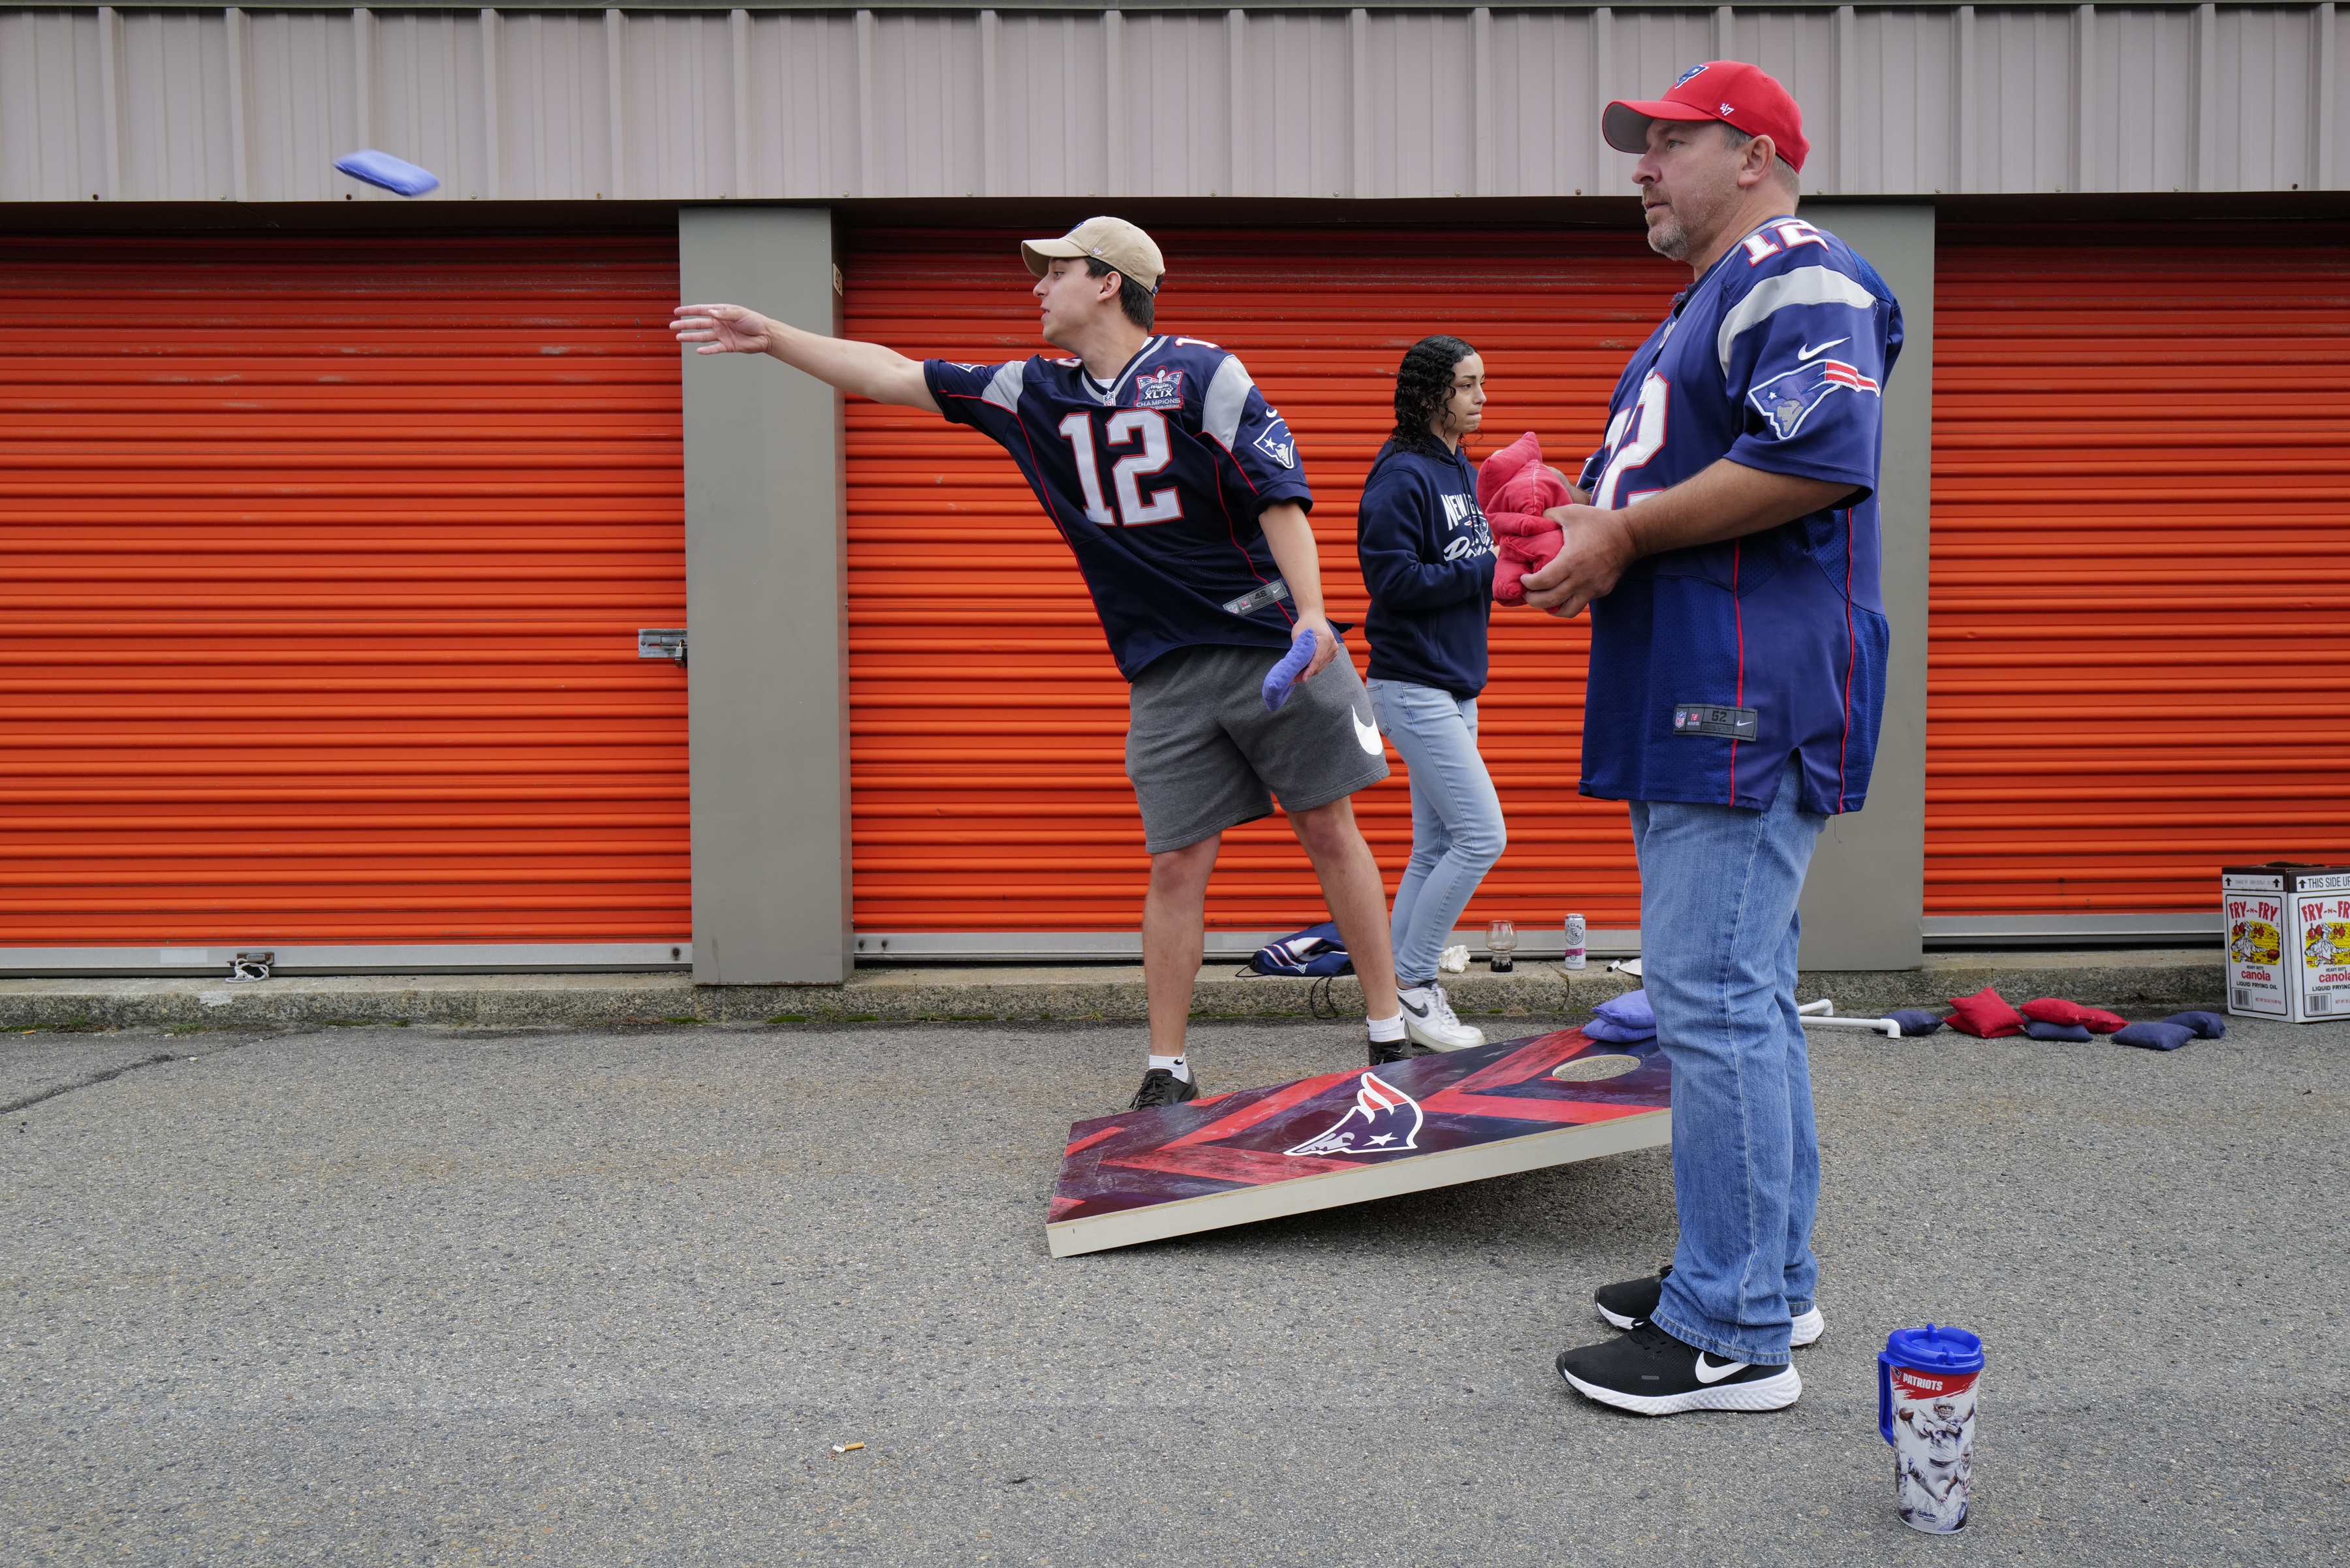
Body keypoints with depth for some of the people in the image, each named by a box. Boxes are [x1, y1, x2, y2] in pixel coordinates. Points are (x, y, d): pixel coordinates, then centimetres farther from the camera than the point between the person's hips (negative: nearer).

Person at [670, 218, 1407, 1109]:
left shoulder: (1202, 374, -5)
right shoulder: (1034, 395, 9)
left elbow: (1279, 492, -10)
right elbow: (894, 377, 13)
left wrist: (1311, 612, -20)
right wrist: (769, 336, 11)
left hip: (1271, 648, -3)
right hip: (1165, 675, 3)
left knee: (1329, 833, 1)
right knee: (1177, 865, 1)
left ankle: (1390, 1036, 13)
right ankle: (1168, 1073, 11)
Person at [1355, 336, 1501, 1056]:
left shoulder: (1462, 473, 16)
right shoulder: (1401, 474, -13)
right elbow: (1395, 579, -20)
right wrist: (1488, 569, -15)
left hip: (1455, 687, 9)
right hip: (1412, 685, -9)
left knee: (1437, 847, 9)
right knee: (1481, 835, -11)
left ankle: (1398, 990, 16)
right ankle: (1410, 985, 0)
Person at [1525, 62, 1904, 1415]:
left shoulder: (1797, 275, -8)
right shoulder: (1713, 300, 26)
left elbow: (1818, 453, -25)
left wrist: (1627, 531, -17)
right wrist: (1587, 514, 12)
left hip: (1750, 702, -11)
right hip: (1698, 704, 11)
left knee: (1712, 998, -10)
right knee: (1741, 995, 15)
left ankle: (1735, 1335, 0)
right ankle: (1769, 1279, 27)